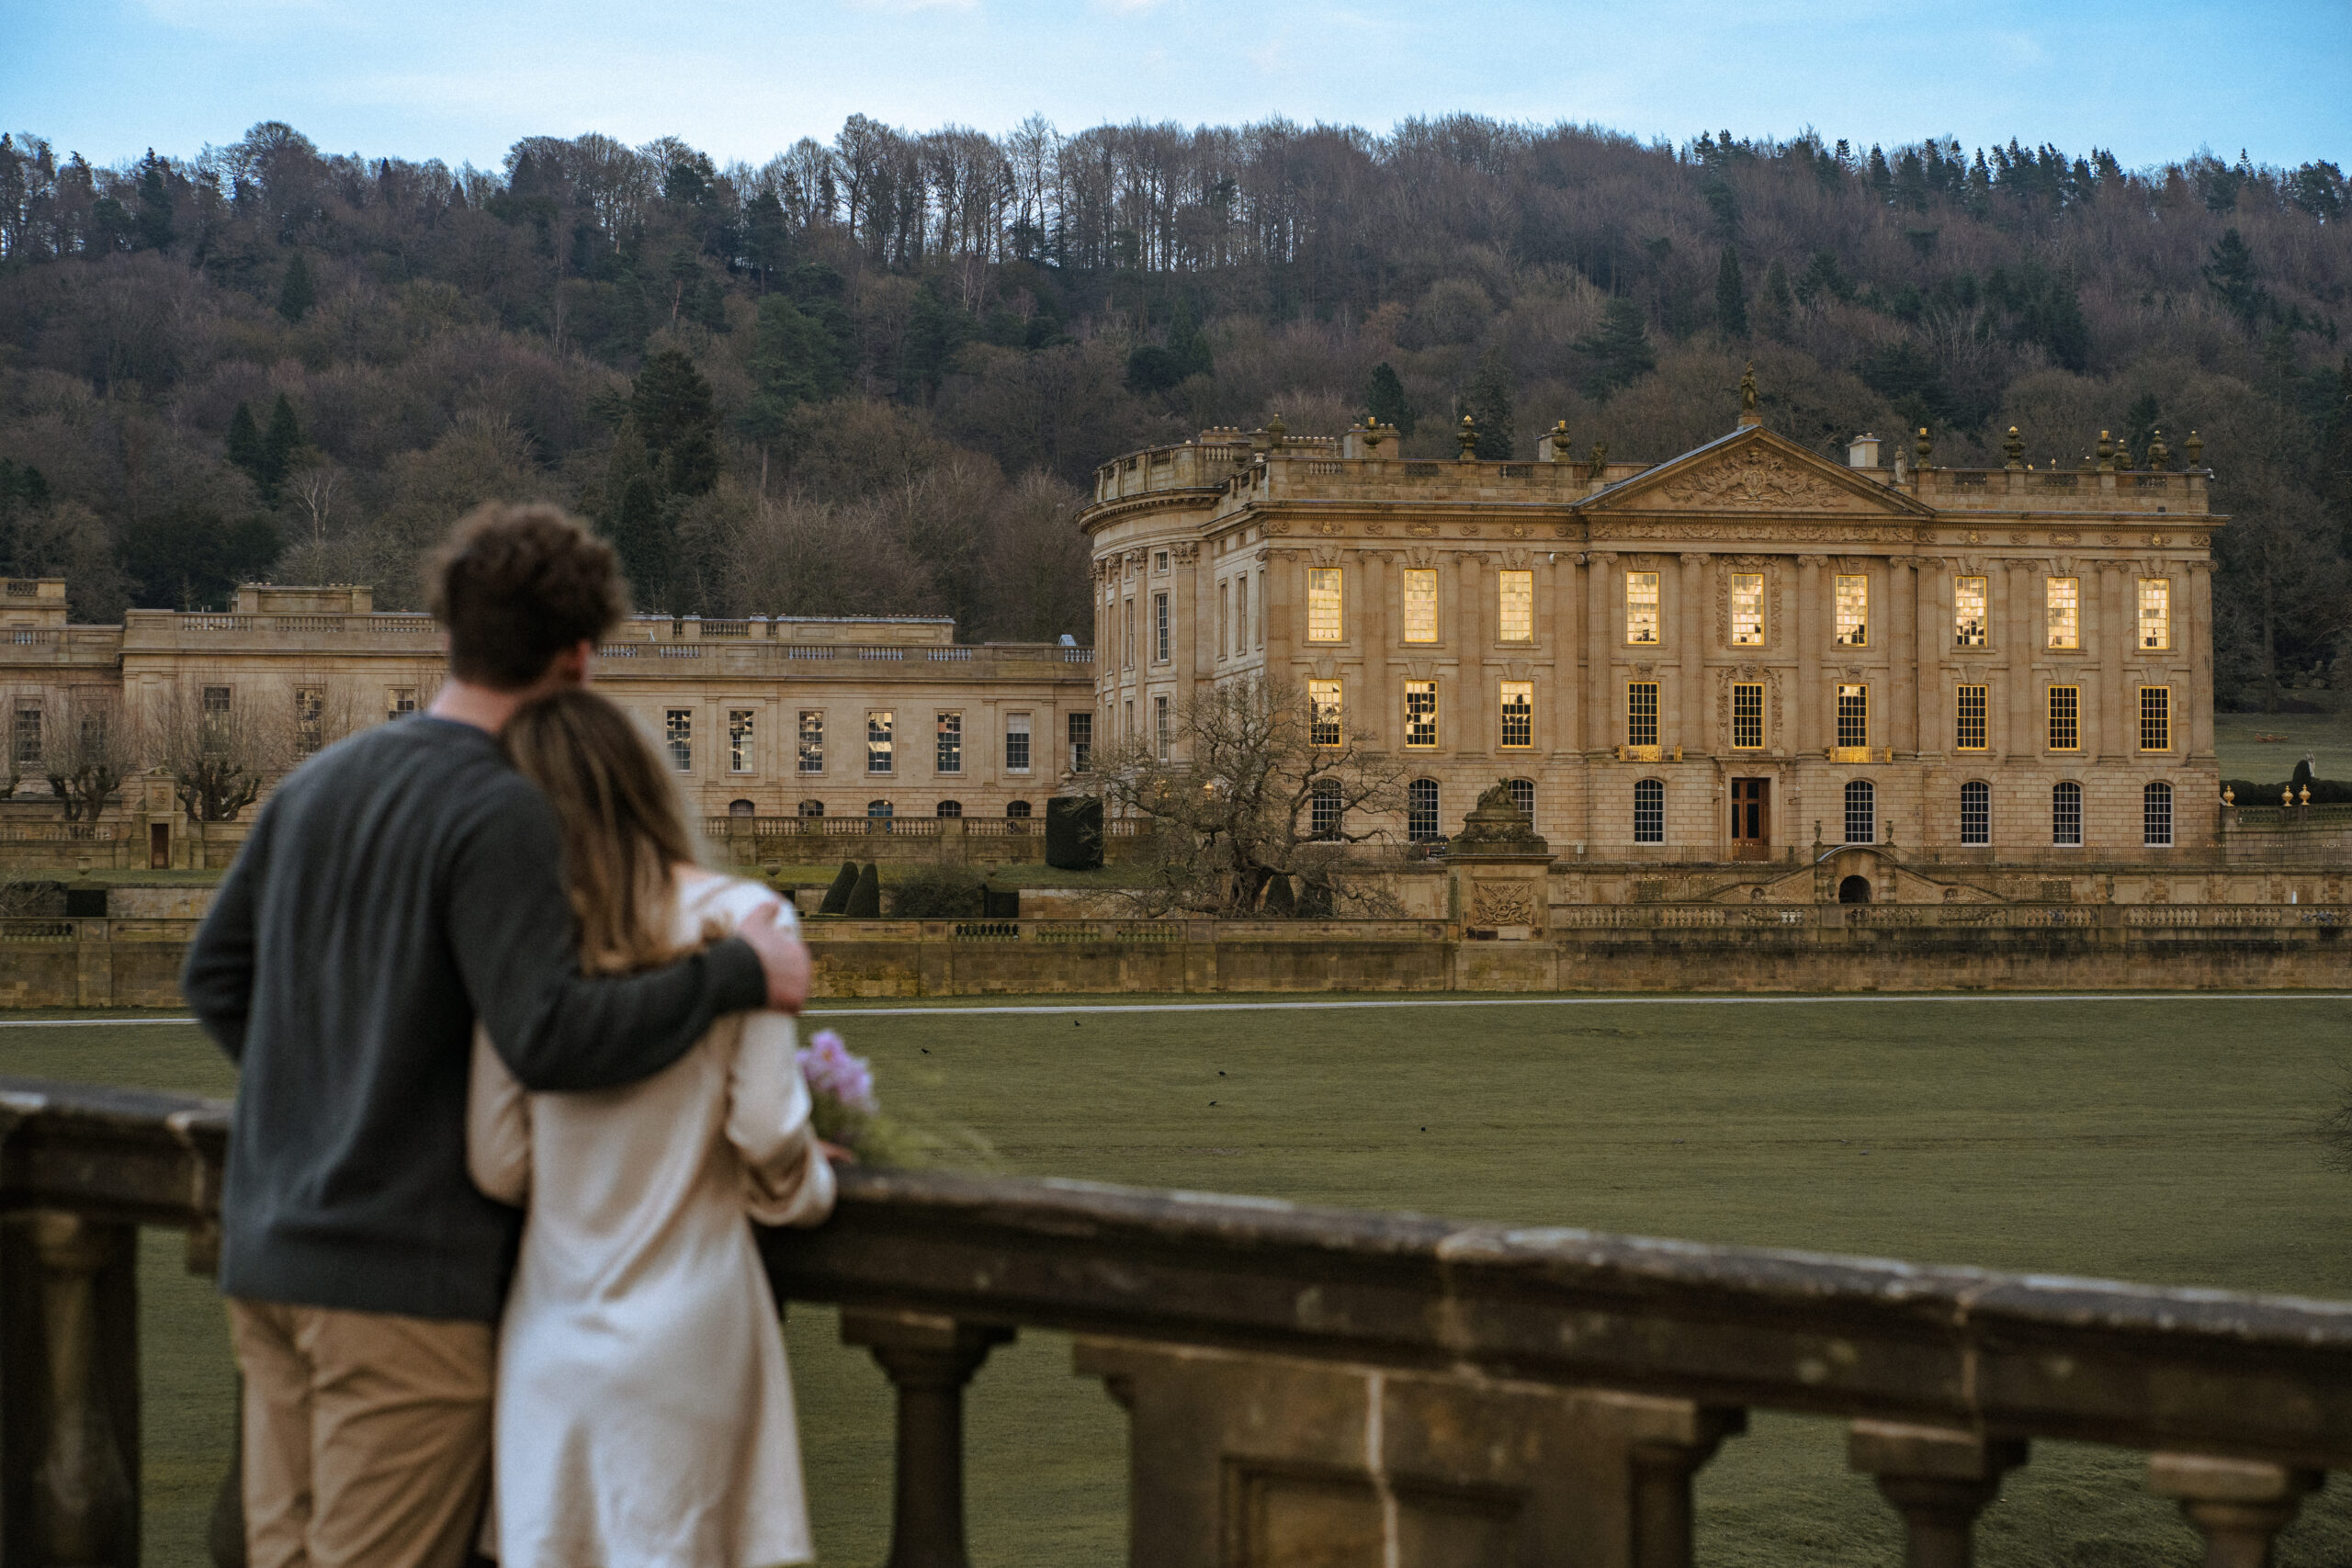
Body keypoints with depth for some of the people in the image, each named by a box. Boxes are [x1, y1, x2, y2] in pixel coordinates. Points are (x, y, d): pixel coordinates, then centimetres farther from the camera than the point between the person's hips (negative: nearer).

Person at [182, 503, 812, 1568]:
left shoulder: (319, 783, 10)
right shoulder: (496, 812, -15)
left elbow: (213, 974, 20)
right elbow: (553, 1034, -25)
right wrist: (736, 974, -18)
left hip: (268, 1246, 8)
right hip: (404, 1266, -8)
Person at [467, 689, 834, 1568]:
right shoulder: (738, 919, -7)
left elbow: (496, 1164, -3)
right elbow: (765, 1130, -11)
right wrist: (803, 1189, 11)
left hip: (552, 1322, 1)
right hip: (684, 1322, -1)